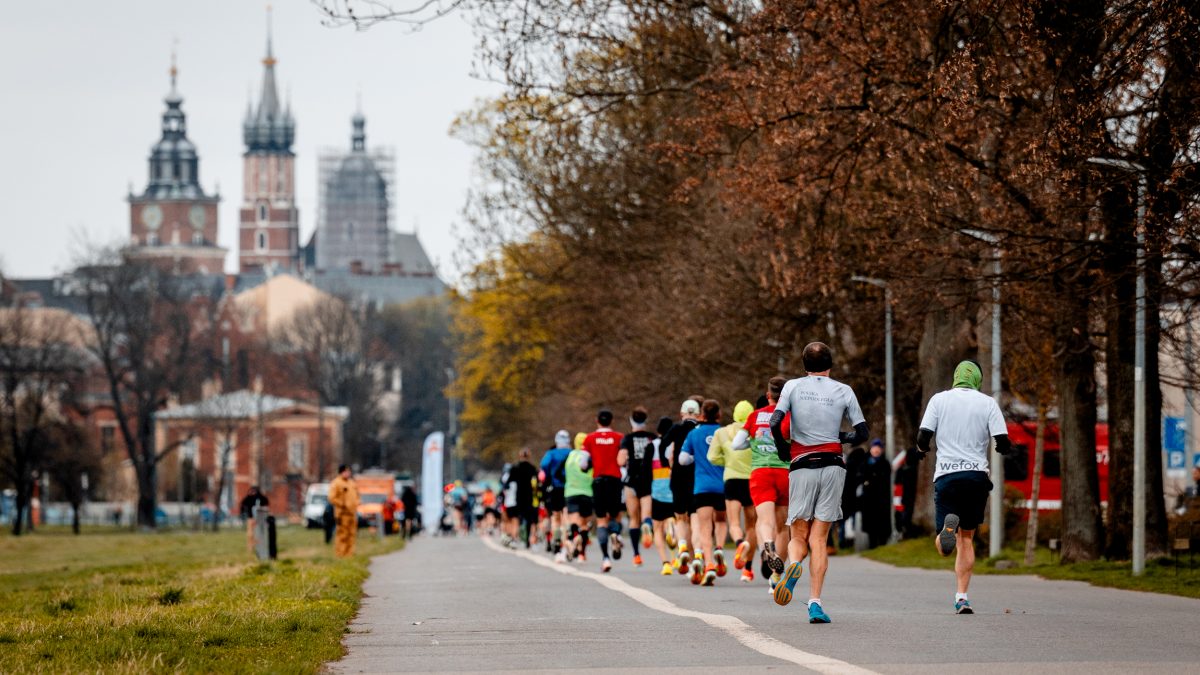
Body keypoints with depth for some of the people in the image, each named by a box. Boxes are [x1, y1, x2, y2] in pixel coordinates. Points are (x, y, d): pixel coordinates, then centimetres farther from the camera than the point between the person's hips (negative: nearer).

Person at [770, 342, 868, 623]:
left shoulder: (793, 386, 4)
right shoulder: (844, 391, 6)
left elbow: (775, 422, -7)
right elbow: (861, 433, 5)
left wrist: (784, 450, 9)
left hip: (802, 467, -1)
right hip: (832, 467, 1)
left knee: (799, 536, 8)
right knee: (819, 539, 2)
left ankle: (793, 564, -27)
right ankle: (815, 603, -8)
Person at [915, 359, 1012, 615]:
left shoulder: (939, 399, 5)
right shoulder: (987, 403, 4)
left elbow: (923, 438, -2)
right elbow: (1003, 444, -2)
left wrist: (923, 449, 21)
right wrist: (1004, 448, 21)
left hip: (946, 476, -1)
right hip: (977, 476, 1)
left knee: (943, 547, 0)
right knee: (967, 538, 13)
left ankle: (948, 527, -36)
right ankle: (961, 597, 3)